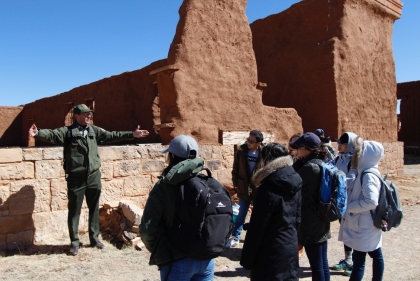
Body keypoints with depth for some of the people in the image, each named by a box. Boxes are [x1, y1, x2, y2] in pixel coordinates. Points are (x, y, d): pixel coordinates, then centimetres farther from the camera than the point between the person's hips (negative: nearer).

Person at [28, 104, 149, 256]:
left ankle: (94, 237, 31)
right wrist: (38, 133, -42)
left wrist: (132, 134, 9)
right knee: (74, 211, 6)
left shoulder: (94, 130, 8)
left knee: (94, 209, 15)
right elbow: (52, 134, -21)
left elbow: (111, 135, 11)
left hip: (94, 176, 4)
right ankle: (74, 242, 20)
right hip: (76, 178, -4)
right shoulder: (67, 131, -6)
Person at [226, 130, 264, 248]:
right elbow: (235, 169, 2)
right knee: (241, 215, 11)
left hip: (259, 190, -1)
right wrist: (236, 185, 1)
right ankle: (235, 238, 22)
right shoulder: (241, 151, -6)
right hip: (244, 190, 1)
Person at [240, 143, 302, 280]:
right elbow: (298, 219, 10)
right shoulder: (295, 187, 2)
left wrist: (246, 259, -9)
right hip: (291, 250, 8)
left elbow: (256, 228, -18)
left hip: (270, 254, -7)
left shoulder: (268, 190, -21)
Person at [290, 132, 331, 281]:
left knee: (316, 265, 2)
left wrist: (298, 162, -7)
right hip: (322, 221, 9)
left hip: (311, 224, -9)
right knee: (323, 263, 17)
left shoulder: (309, 167, -20)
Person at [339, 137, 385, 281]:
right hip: (367, 225, 10)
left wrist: (349, 206, -19)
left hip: (364, 226, -10)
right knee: (376, 255, 18)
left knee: (358, 259, -3)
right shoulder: (366, 172, 9)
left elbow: (371, 201, -29)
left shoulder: (368, 175, -20)